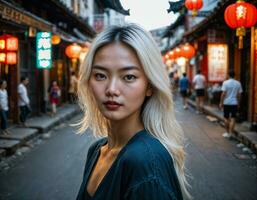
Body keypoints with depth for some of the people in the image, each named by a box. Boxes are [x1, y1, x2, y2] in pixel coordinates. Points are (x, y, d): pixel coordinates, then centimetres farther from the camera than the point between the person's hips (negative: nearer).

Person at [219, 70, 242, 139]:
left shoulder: (225, 83, -9)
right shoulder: (238, 83, 1)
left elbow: (223, 94, -12)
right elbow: (239, 94, 4)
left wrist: (221, 103, -4)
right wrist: (238, 103, 14)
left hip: (226, 103, -2)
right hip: (234, 103, 2)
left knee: (226, 118, 10)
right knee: (233, 118, 4)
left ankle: (227, 133, 16)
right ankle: (231, 133, 4)